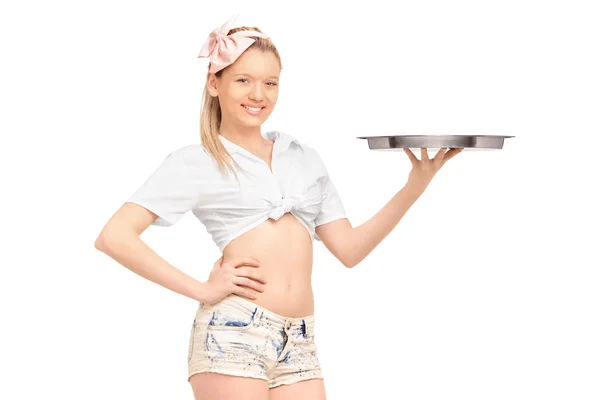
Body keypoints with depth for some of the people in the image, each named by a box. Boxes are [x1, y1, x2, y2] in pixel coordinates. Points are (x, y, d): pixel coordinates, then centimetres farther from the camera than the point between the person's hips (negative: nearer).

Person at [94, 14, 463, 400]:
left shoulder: (304, 157, 18)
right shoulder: (194, 162, 4)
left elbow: (349, 248, 14)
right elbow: (115, 237, -6)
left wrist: (415, 186, 6)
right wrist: (202, 290, -8)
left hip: (299, 343, 4)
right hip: (232, 334, -4)